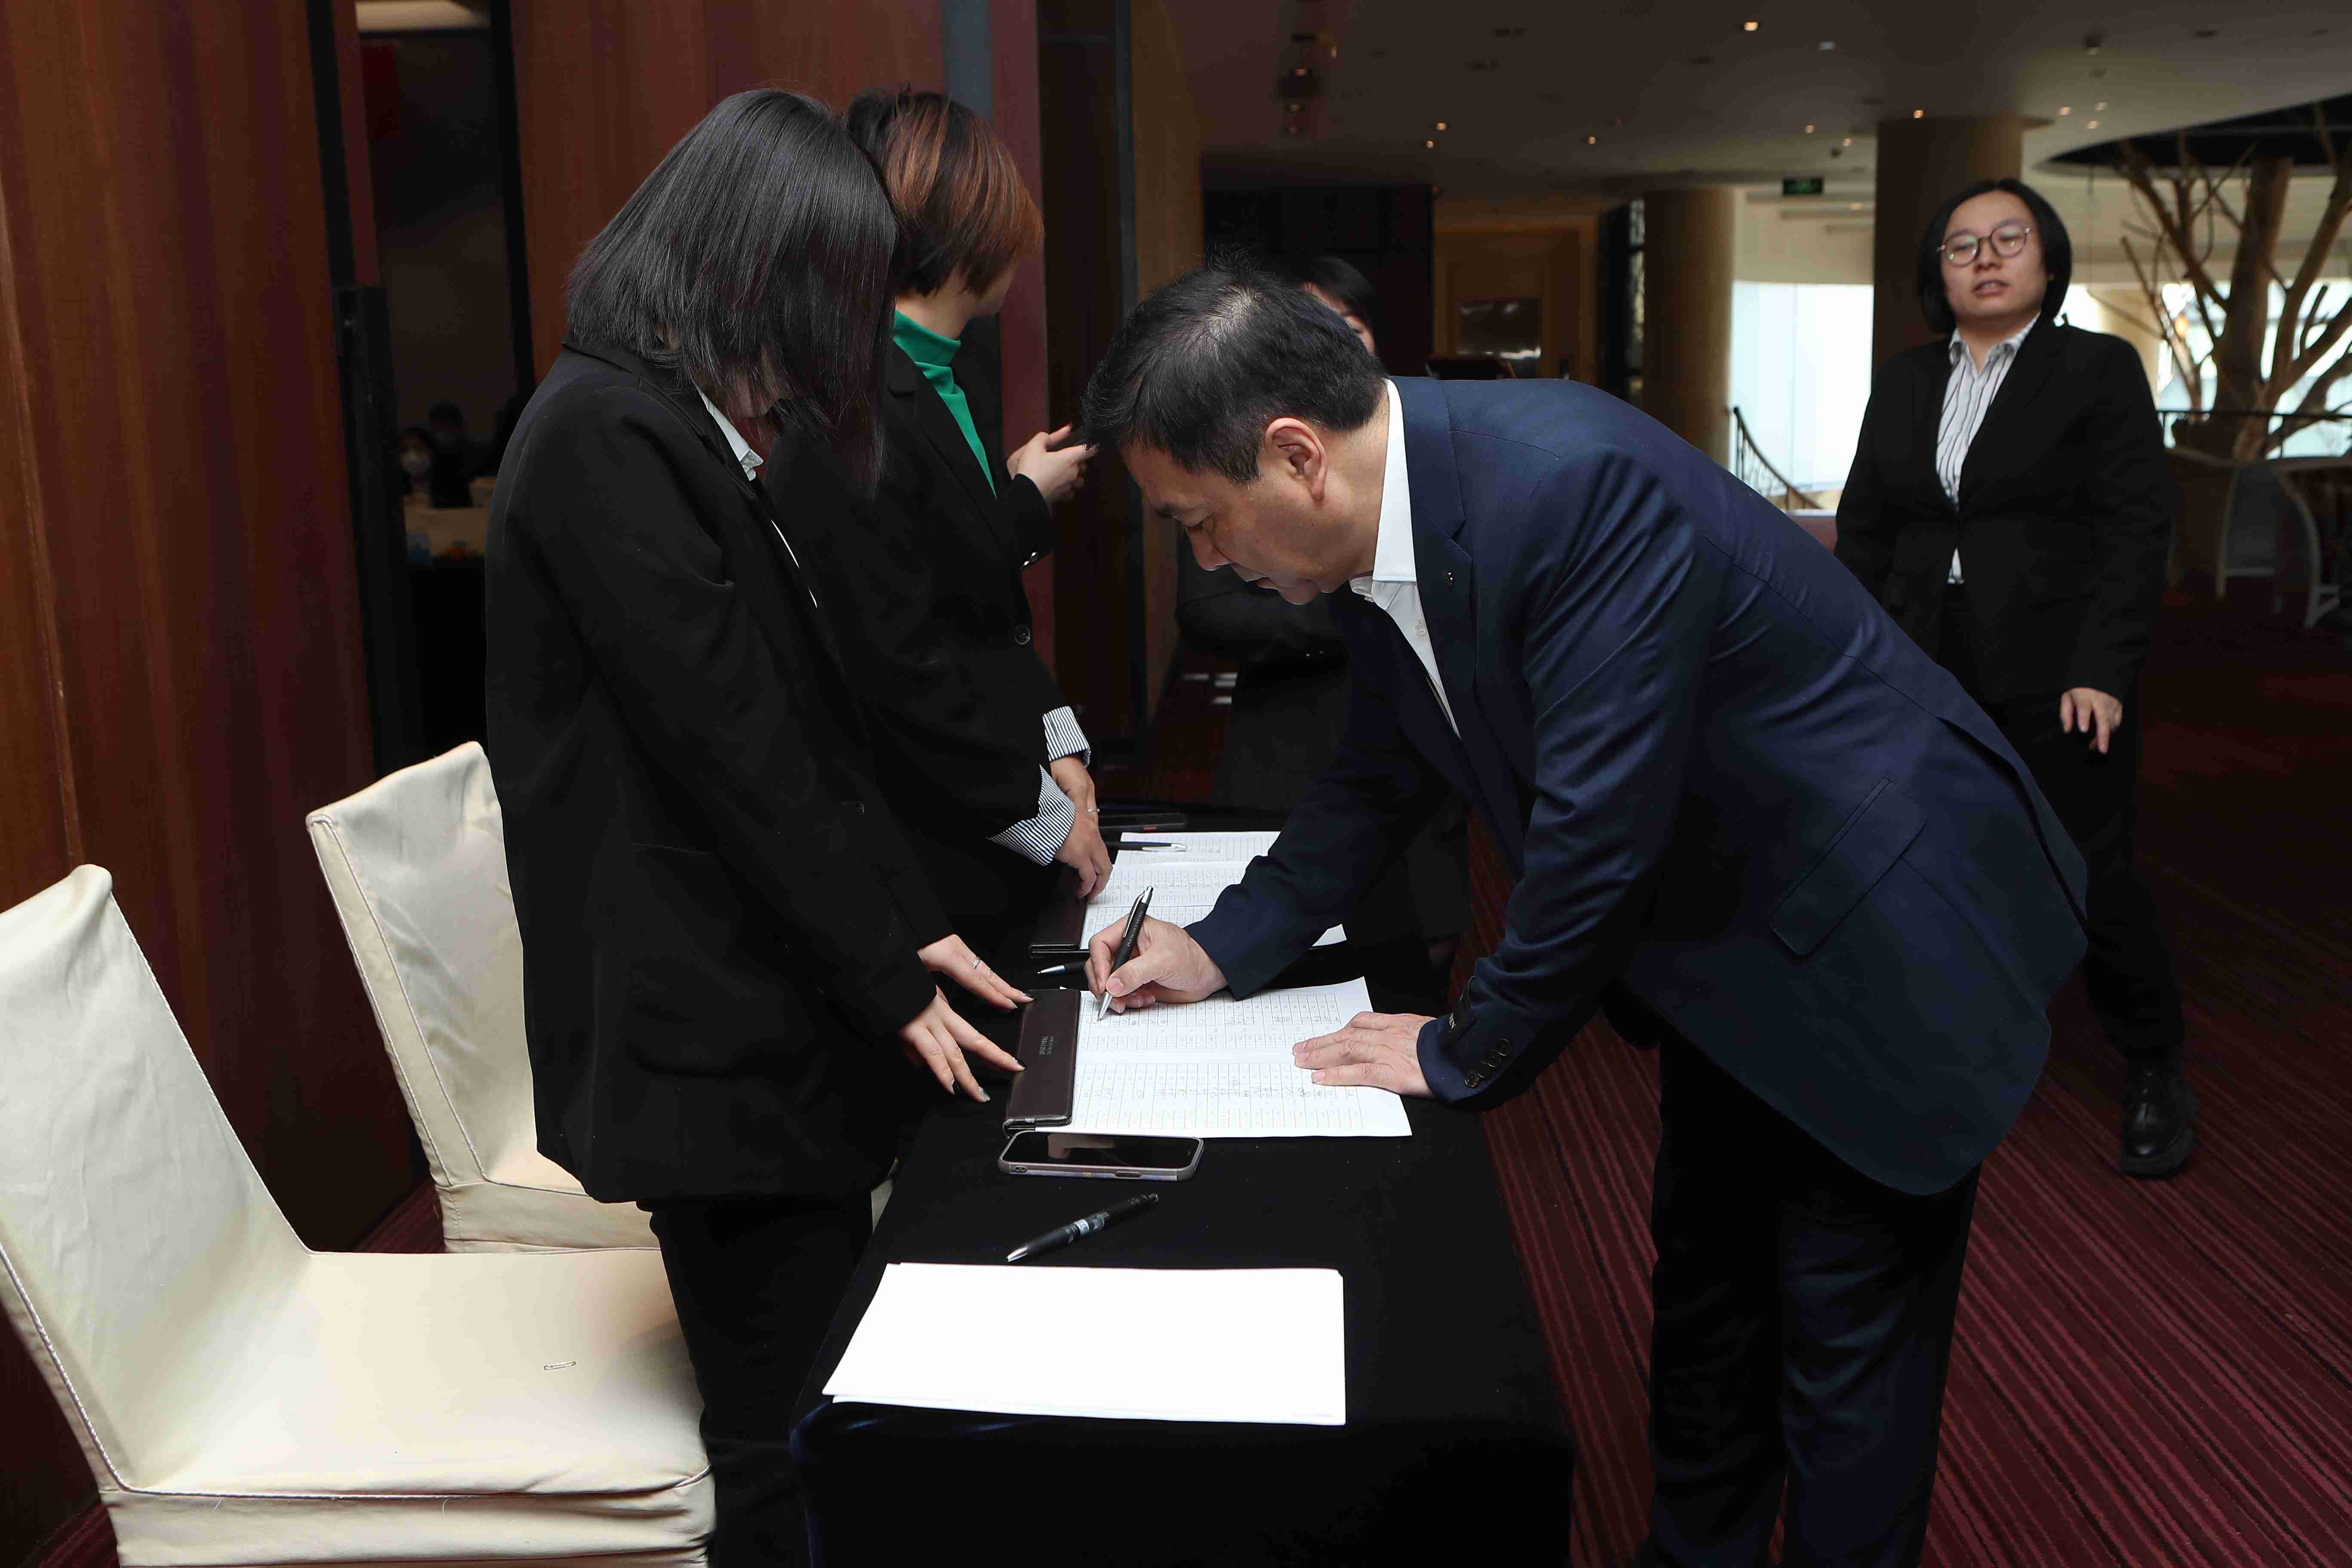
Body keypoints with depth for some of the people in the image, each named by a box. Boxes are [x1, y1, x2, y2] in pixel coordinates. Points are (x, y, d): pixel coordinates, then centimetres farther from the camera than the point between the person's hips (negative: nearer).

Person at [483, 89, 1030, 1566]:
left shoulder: (695, 429, 14)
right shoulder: (608, 435, -16)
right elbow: (733, 751, -18)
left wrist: (914, 924, 8)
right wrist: (886, 979, -10)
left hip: (775, 999, 9)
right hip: (706, 1025, -9)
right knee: (787, 1444, 4)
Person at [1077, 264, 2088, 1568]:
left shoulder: (1573, 479, -34)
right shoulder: (1373, 542, -6)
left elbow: (1597, 827, -32)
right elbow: (1377, 776, 10)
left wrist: (1464, 1053, -18)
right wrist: (1223, 949, 5)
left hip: (1877, 929, -8)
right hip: (1730, 930, 8)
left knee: (1846, 1338, 6)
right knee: (1704, 1289, 22)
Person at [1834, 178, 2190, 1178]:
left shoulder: (2100, 369, -1)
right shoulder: (1902, 382, 11)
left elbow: (2137, 527, -7)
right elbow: (1864, 527, 12)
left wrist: (2101, 673, -15)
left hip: (2056, 675, -4)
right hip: (1927, 675, 4)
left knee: (2090, 879, 1)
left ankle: (2156, 1073, 21)